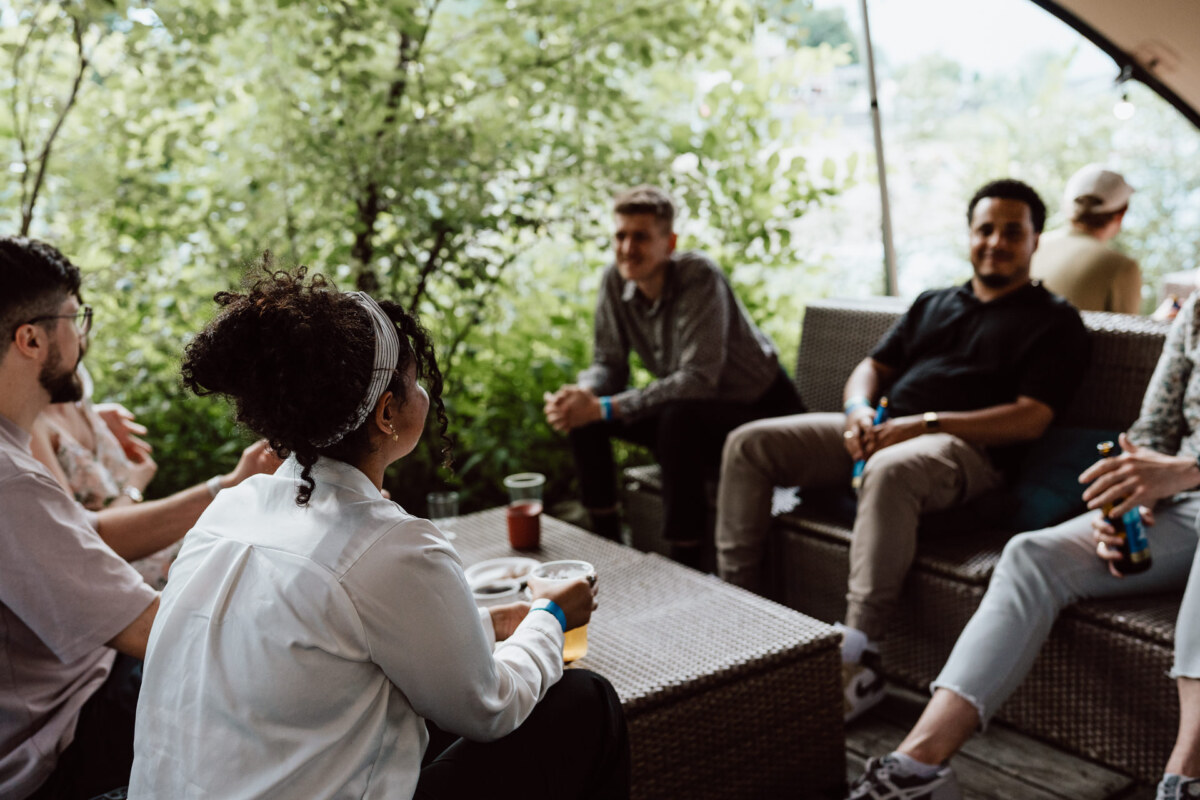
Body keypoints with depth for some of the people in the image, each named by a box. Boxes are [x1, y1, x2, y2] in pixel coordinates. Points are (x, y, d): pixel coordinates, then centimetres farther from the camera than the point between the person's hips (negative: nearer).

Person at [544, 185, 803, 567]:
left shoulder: (699, 276, -26)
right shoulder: (615, 281, -6)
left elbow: (699, 379, -32)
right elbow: (609, 364, 0)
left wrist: (603, 408, -34)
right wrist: (581, 394, -24)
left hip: (758, 407, -7)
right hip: (691, 410, 7)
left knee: (678, 417, -36)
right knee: (581, 414, -7)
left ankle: (685, 564, -25)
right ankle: (607, 545, 5)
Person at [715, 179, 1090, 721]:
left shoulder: (1053, 321, 7)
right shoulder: (932, 305, 27)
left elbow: (1030, 419, -6)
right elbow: (873, 367, 23)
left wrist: (925, 424, -15)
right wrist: (859, 411, -3)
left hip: (965, 448, -7)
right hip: (879, 432, 7)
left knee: (890, 469, -42)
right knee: (748, 443, -6)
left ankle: (858, 660, -41)